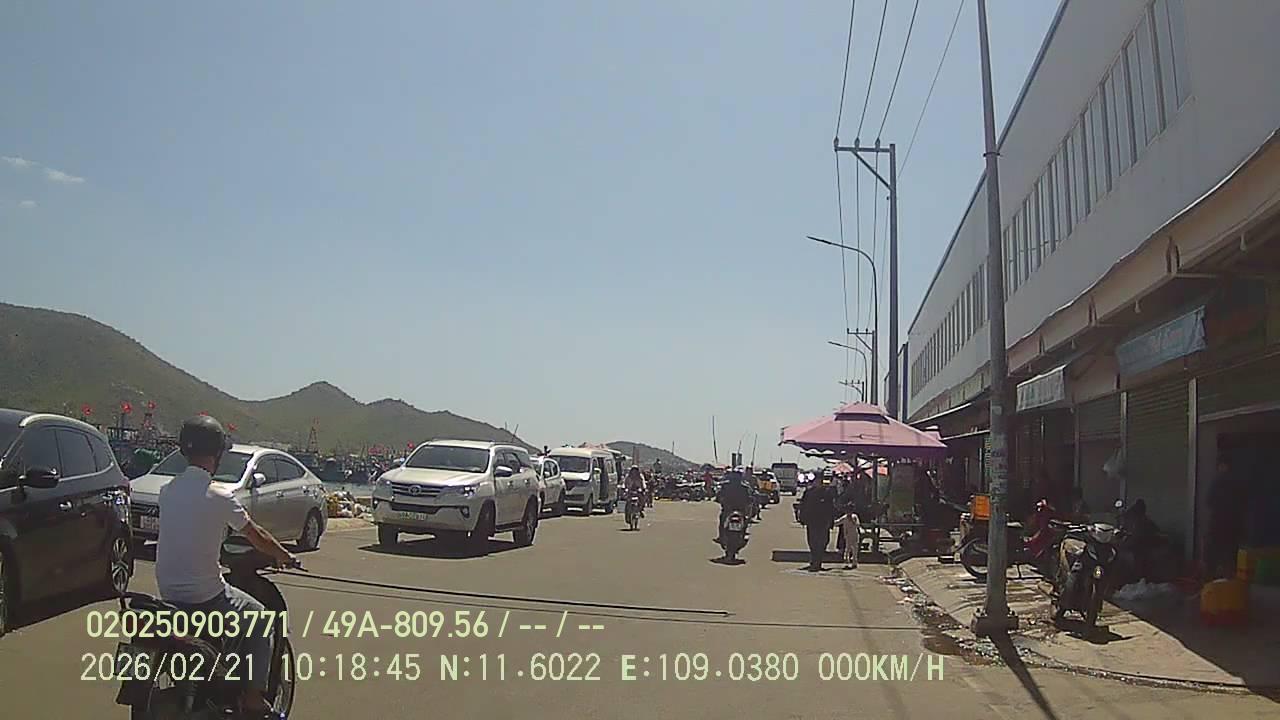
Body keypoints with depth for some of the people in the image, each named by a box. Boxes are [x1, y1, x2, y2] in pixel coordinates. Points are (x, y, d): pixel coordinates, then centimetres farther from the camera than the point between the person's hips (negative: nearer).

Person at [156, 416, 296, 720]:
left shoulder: (167, 491, 2)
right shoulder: (219, 495, -16)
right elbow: (256, 536, -6)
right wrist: (285, 557, 10)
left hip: (168, 592, 7)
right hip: (204, 595, -7)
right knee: (259, 618, 15)